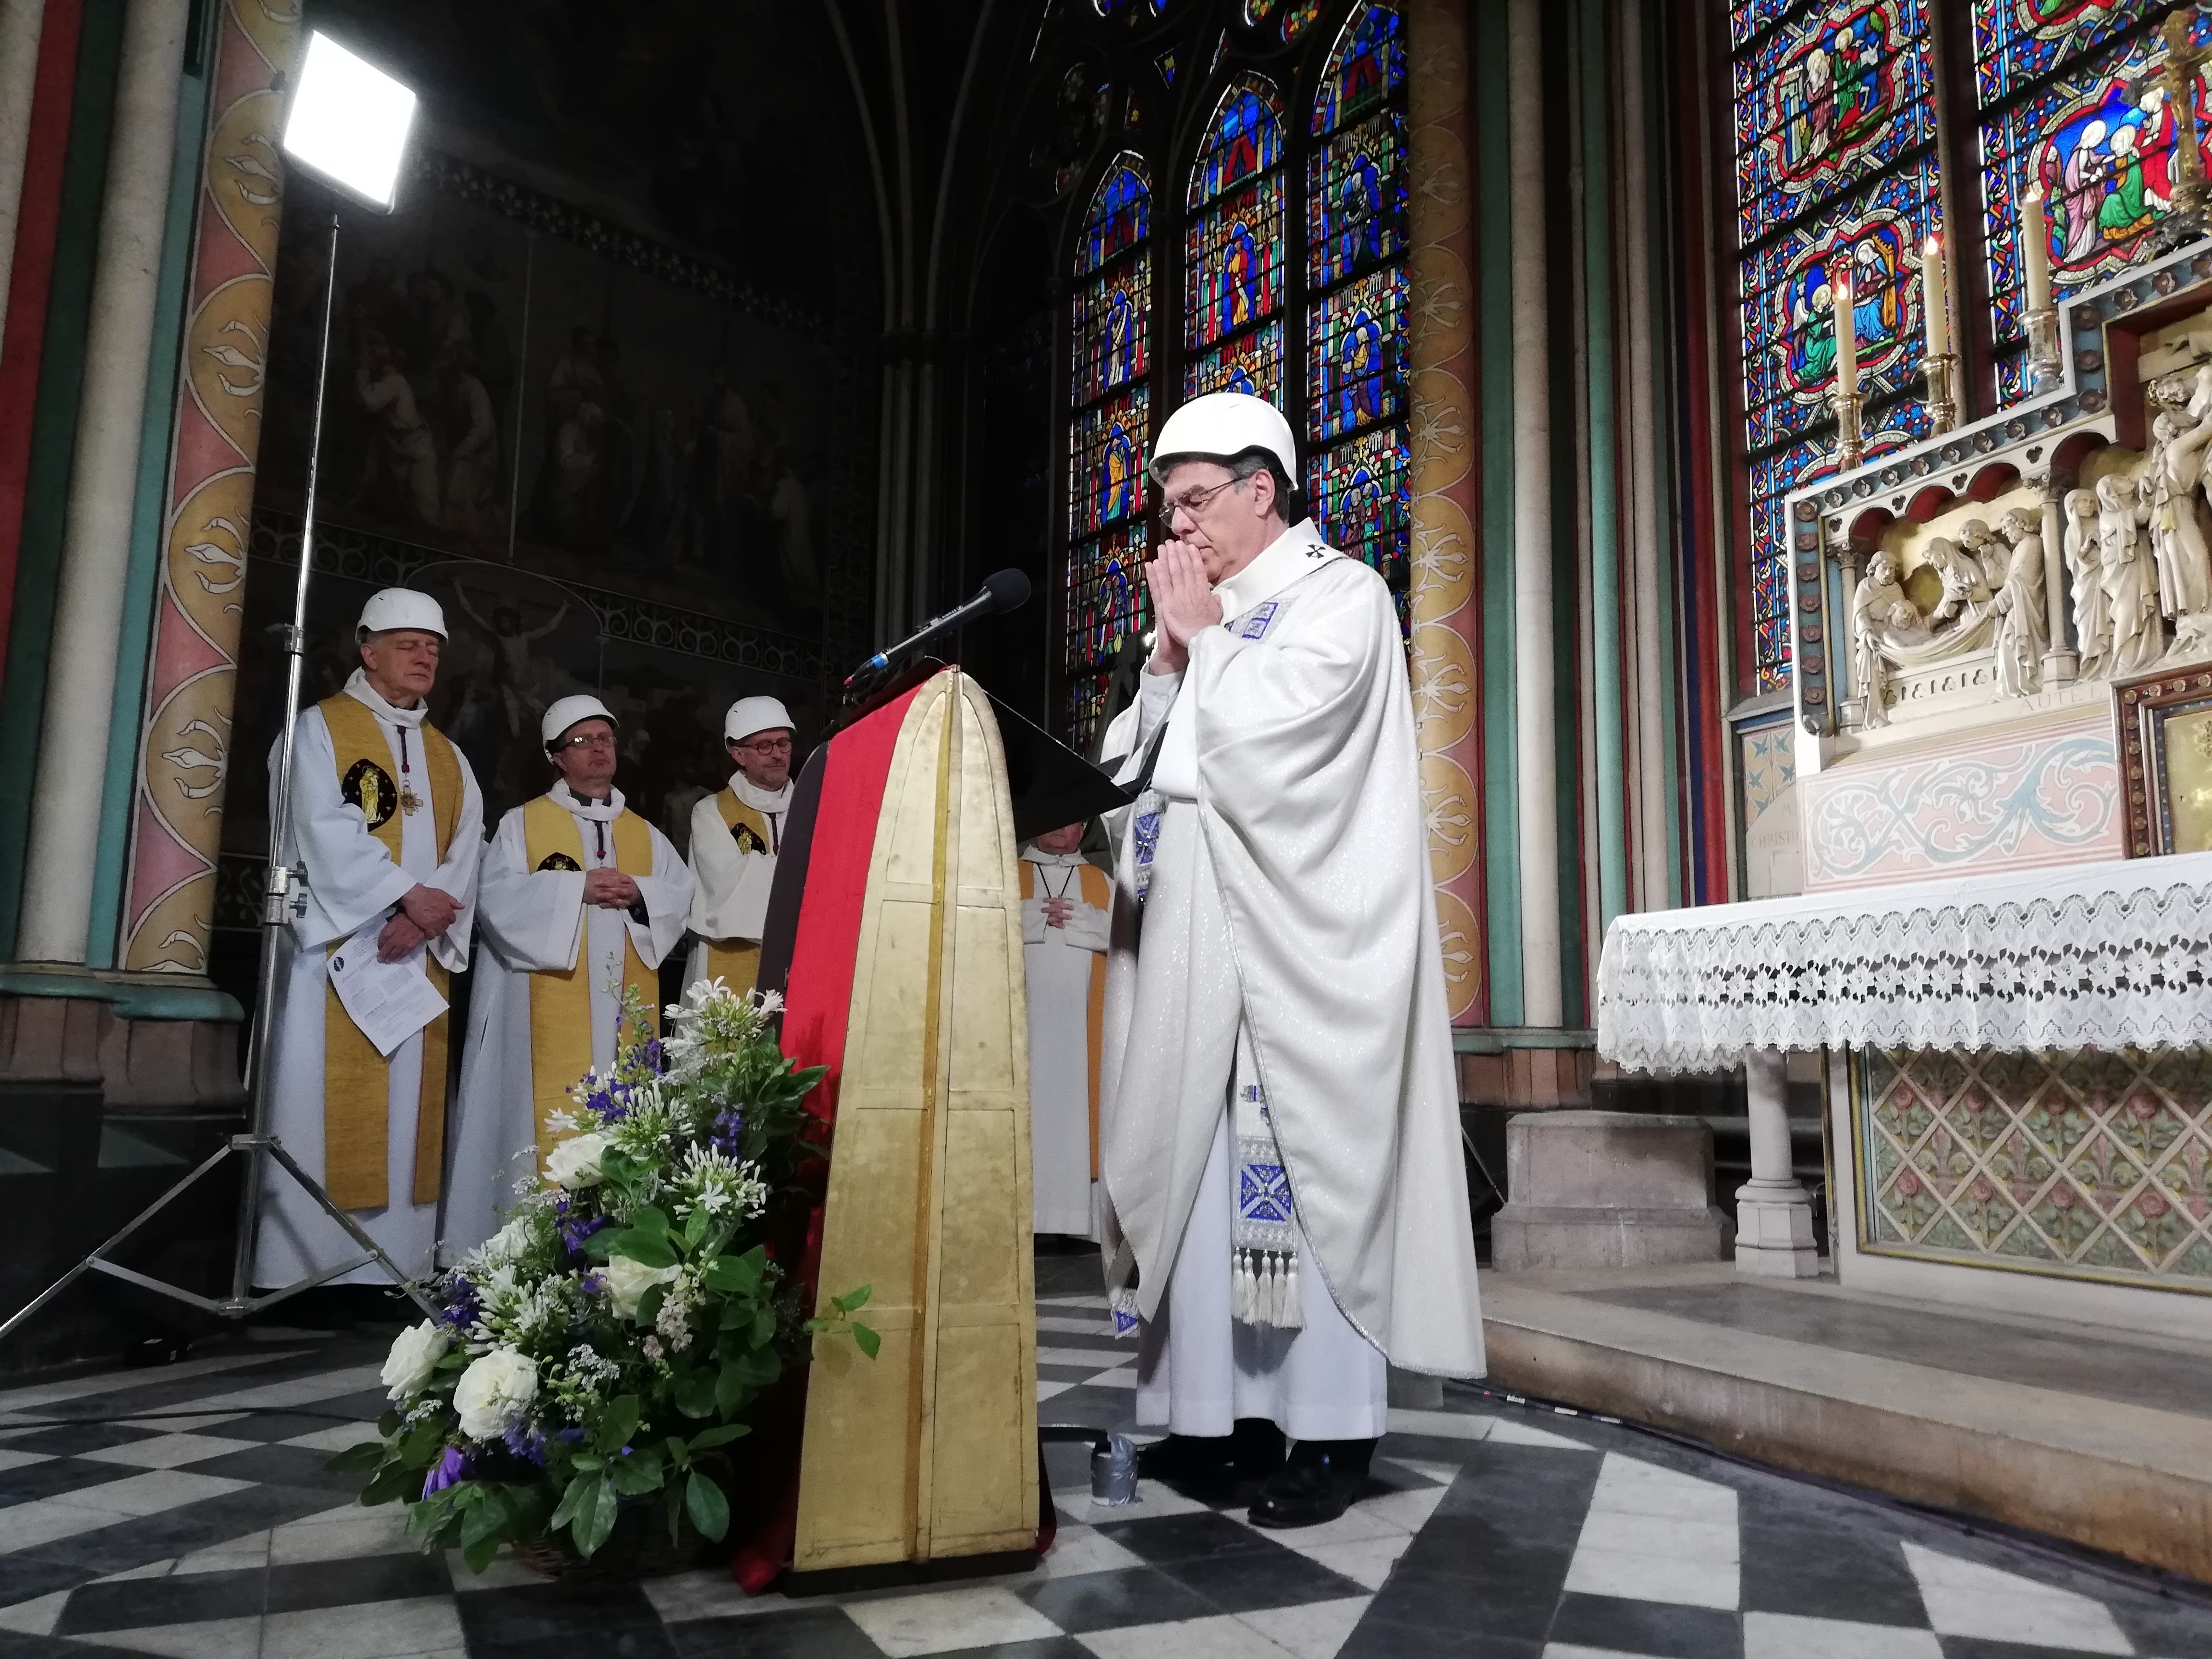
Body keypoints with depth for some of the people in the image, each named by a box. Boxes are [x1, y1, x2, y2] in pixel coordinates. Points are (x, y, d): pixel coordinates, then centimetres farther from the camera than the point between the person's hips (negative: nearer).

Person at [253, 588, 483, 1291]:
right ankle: (304, 1271, -1)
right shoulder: (320, 729, 4)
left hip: (417, 958, 5)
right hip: (337, 949, -5)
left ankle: (392, 1271, 8)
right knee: (325, 1110, -6)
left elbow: (464, 855, 6)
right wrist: (406, 894, -19)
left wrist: (425, 918, -12)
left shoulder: (449, 759, 19)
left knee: (406, 1113, 4)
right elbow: (324, 832, -11)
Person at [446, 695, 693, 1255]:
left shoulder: (645, 834, 19)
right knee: (553, 1115, -9)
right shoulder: (524, 823, 8)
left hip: (624, 1003, 4)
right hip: (552, 1004, -3)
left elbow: (681, 897, 9)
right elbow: (498, 898, -6)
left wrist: (638, 893, -10)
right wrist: (577, 888, -14)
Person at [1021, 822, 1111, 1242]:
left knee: (1074, 1095, -4)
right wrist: (1041, 915, -7)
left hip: (1079, 1015, 1)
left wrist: (1072, 917, -6)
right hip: (1023, 1010, -1)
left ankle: (1075, 1214, -4)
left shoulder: (1100, 883, 19)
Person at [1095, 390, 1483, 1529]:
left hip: (1294, 943, -7)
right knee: (1198, 1170, 5)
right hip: (1193, 944, 7)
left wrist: (1206, 636, 0)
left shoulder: (1340, 594, 1)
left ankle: (1331, 1431, 3)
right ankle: (1226, 1412, 13)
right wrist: (1170, 656, 7)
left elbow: (1262, 739, -14)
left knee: (1302, 1170, -6)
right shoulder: (1206, 618, 22)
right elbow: (1135, 766, 18)